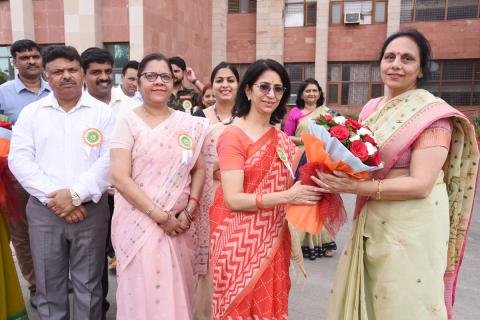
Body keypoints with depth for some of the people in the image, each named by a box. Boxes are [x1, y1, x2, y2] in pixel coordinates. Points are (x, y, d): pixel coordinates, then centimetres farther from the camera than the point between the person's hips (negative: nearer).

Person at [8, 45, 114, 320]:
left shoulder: (102, 112, 1)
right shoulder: (31, 112, 8)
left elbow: (110, 160, -7)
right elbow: (19, 159, -1)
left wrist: (75, 194, -15)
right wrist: (52, 197, -12)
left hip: (90, 209, -2)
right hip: (44, 210, 2)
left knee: (88, 285, 9)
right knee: (49, 286, 14)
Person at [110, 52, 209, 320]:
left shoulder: (188, 123, 5)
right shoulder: (128, 122, -4)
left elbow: (199, 169, 9)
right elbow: (120, 178, -11)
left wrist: (189, 211, -5)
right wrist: (160, 216, -14)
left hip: (179, 224, 3)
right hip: (139, 223, -3)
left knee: (177, 290, 13)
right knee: (143, 292, 7)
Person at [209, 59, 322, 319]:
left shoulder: (282, 139, 8)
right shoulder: (233, 135, -12)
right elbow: (233, 199, -19)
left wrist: (309, 188, -6)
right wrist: (287, 196, -26)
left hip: (274, 239, 6)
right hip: (240, 242, -6)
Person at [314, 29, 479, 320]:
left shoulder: (433, 113, -13)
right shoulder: (371, 108, 6)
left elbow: (421, 184, -21)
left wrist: (356, 187, -26)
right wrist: (339, 174, -7)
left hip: (412, 228, -6)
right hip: (370, 223, 6)